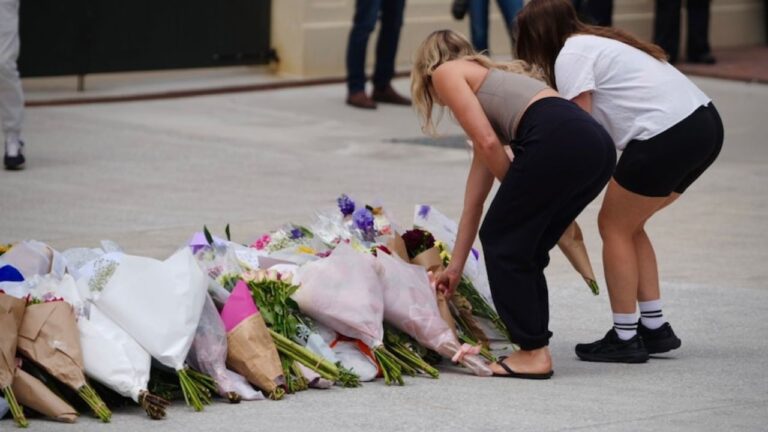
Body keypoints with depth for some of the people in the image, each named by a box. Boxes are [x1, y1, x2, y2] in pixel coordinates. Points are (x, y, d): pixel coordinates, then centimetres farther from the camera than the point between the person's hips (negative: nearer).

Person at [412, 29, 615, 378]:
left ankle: (533, 352, 8)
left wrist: (517, 192, 15)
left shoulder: (446, 72, 16)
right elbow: (475, 197, 40)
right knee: (523, 249, 20)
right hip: (597, 145, 8)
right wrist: (456, 266, 44)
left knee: (502, 241, 8)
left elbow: (488, 142, 0)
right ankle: (533, 349, 20)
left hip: (558, 140, -8)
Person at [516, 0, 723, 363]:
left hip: (668, 135, -9)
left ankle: (625, 338, 9)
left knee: (615, 226, 6)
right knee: (627, 225, 20)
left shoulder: (570, 55, -3)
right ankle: (655, 328, 20)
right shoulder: (595, 43, 25)